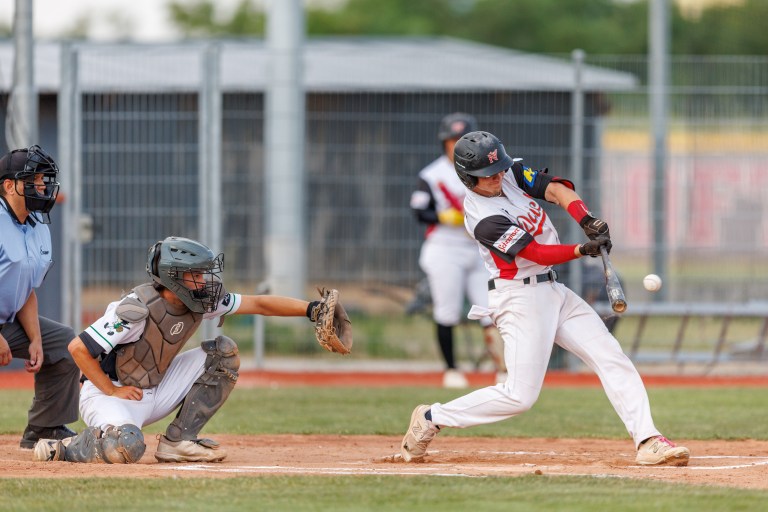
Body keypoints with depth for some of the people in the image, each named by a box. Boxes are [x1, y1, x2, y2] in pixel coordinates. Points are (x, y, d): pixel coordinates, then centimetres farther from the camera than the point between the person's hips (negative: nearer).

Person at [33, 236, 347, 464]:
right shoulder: (139, 309, -27)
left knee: (223, 352, -3)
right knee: (127, 448, -39)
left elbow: (258, 304, -6)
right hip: (107, 394, -8)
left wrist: (310, 309, -17)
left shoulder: (201, 302, -6)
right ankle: (65, 448, -7)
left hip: (155, 392, 8)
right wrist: (111, 391, -20)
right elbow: (78, 347, -25)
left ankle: (179, 440, -3)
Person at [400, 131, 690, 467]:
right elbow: (536, 253, -21)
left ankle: (648, 442, -8)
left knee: (614, 362, -3)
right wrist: (583, 250, -32)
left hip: (554, 291, 8)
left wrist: (587, 221, -23)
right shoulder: (483, 219, -20)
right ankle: (431, 419, 5)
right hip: (521, 297, -8)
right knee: (520, 396, -10)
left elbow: (557, 190, -6)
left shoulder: (513, 173, 3)